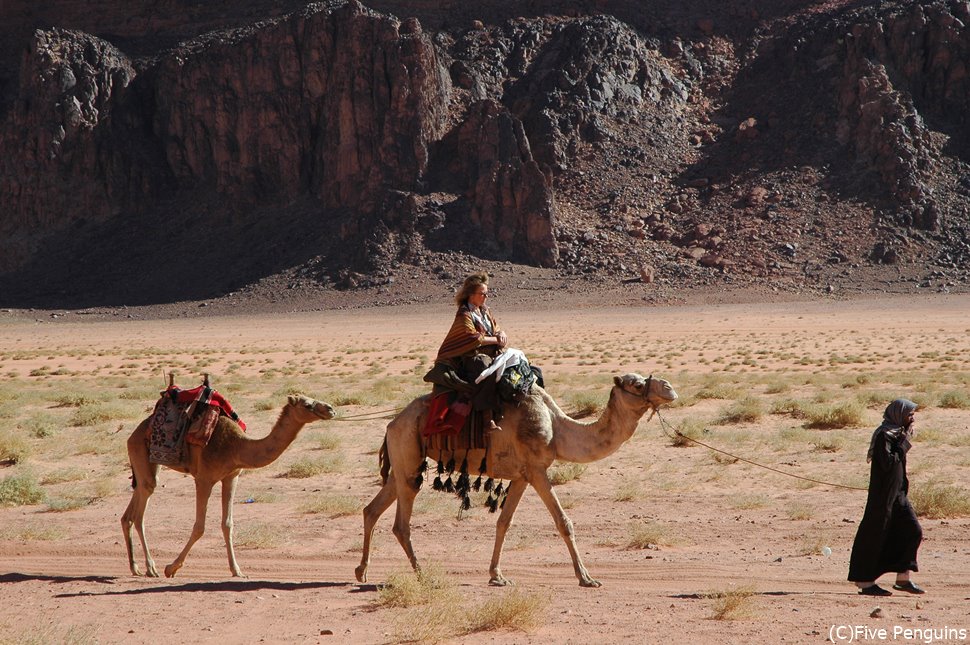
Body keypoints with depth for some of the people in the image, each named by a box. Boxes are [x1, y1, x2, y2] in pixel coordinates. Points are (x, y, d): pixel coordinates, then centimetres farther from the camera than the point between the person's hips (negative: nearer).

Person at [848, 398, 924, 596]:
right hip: (883, 494, -10)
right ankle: (865, 582, 2)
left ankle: (903, 578, 11)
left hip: (898, 493, 10)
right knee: (874, 535, -4)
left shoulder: (898, 432, 13)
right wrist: (905, 444, -19)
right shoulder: (883, 435, -16)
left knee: (913, 531, 5)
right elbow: (888, 463, -24)